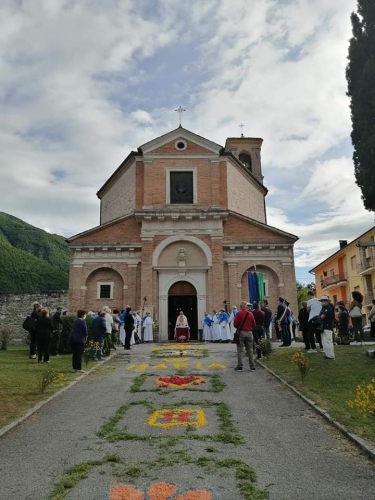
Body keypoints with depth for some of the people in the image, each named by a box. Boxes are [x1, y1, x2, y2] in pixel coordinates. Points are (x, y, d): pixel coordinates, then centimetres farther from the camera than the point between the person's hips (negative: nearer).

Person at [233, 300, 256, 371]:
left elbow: (235, 324, -9)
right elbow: (254, 324, 5)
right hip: (249, 333, 3)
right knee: (250, 350, 11)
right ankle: (252, 367, 13)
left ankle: (240, 366, 4)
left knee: (240, 350, 4)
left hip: (241, 332, -3)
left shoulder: (239, 313, -9)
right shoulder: (250, 314, 1)